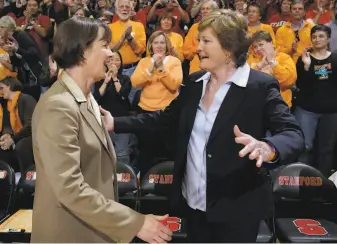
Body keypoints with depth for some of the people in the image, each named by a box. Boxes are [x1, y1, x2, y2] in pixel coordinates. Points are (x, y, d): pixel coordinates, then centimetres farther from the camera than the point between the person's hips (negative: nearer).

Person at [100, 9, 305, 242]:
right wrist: (116, 123, 7)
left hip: (236, 208, -5)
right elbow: (166, 117, 14)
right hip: (193, 202, 6)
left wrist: (268, 147, -44)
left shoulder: (261, 86, -14)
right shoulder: (194, 82, 5)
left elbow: (294, 134, -22)